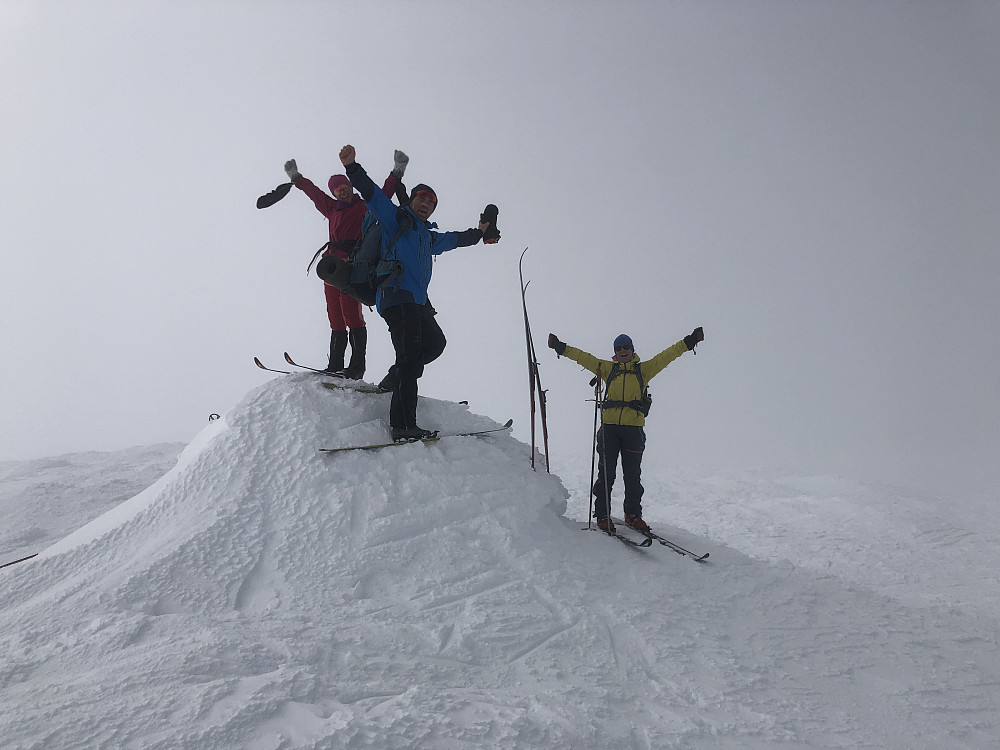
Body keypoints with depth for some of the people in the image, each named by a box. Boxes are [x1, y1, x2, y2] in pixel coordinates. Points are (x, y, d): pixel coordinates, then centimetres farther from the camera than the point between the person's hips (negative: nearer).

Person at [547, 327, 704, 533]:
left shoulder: (643, 369, 13)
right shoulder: (608, 368, 15)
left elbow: (666, 356, 9)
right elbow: (583, 357, 13)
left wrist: (688, 342, 2)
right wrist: (562, 348, 6)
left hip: (633, 427, 0)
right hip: (609, 425, 0)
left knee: (633, 474, 4)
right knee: (606, 473, -1)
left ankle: (633, 514, 17)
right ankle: (603, 515, 6)